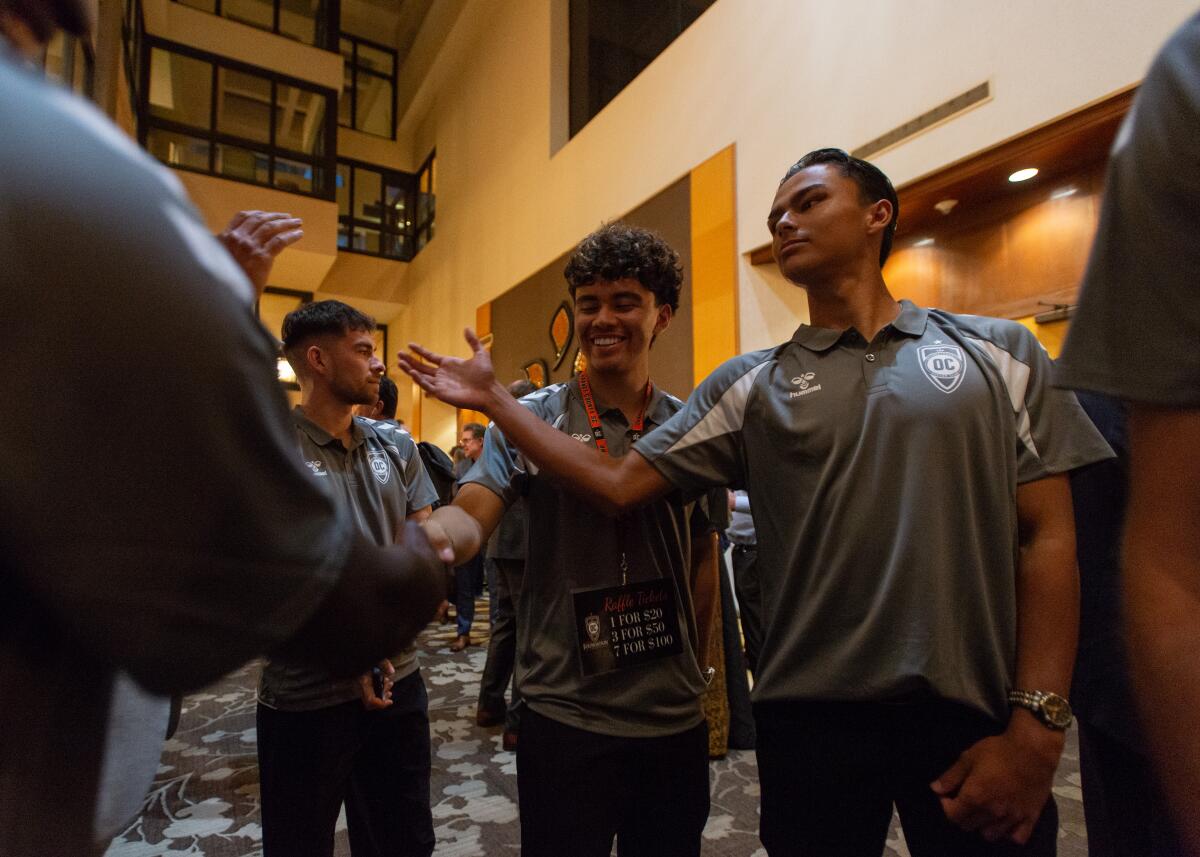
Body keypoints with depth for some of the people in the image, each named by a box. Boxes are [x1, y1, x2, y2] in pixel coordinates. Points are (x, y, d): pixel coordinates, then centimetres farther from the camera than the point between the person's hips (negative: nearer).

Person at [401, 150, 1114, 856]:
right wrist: (495, 400, -3)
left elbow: (1048, 538, 0)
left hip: (974, 716, 0)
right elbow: (618, 485, -1)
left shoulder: (997, 351, 3)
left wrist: (1037, 725, -7)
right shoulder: (751, 386, 3)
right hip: (812, 719, 1)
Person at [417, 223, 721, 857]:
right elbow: (472, 515, -19)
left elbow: (702, 558, 11)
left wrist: (695, 671, 10)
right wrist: (435, 534, -41)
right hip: (565, 716, -3)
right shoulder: (531, 417, -6)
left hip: (676, 717, 4)